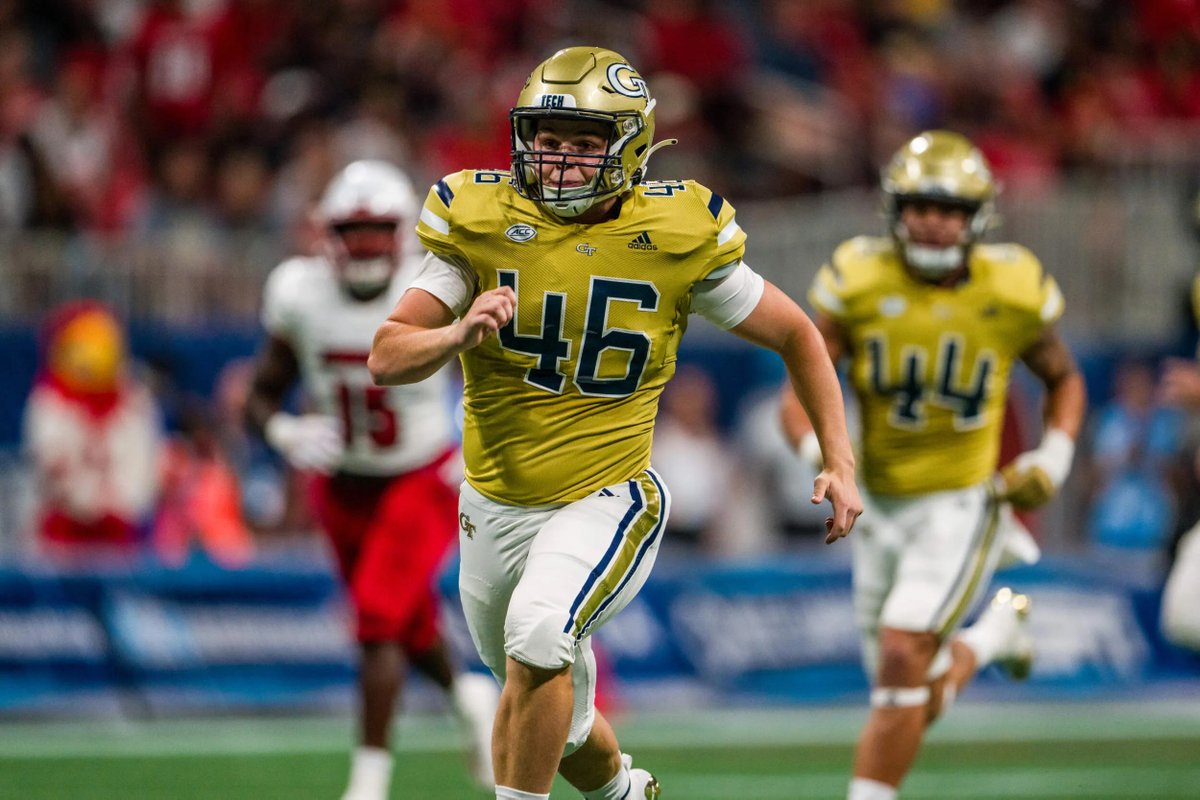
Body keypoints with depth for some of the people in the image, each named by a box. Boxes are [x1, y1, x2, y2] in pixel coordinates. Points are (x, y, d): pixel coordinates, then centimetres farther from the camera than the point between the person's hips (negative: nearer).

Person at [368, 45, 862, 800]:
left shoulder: (675, 237, -10)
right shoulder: (483, 225, -8)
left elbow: (796, 335, 3)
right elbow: (386, 359, -13)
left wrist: (840, 462, -4)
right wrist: (458, 334, -34)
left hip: (606, 503, -3)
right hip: (497, 508, 3)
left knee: (538, 632, -33)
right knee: (554, 719, 19)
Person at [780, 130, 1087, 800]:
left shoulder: (1015, 292, -9)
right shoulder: (857, 282, -10)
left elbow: (1064, 379, 11)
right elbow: (800, 396, -7)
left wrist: (1054, 459, -5)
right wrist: (820, 453, -27)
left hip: (963, 505, -3)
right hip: (883, 509, 3)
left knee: (902, 659, -22)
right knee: (914, 705, 14)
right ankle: (995, 633, 46)